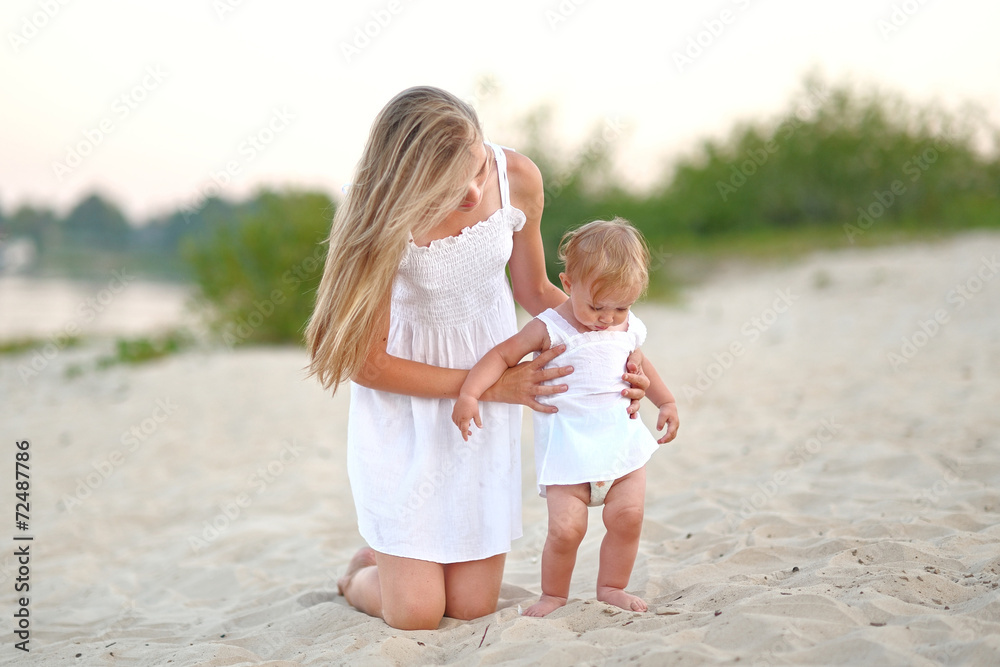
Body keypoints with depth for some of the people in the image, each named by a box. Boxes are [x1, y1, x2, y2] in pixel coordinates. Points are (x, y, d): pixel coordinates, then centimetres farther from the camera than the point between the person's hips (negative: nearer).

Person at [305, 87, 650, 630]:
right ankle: (363, 572, 30)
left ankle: (408, 557, 36)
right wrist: (493, 386, -18)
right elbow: (367, 363, -17)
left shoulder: (517, 178, -16)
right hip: (406, 388, -3)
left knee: (472, 606, 3)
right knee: (416, 613, -4)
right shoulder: (383, 219, -25)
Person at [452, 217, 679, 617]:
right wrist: (468, 394, -22)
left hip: (623, 441, 5)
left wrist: (667, 403, 26)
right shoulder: (550, 329, -9)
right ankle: (553, 594, 12)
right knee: (566, 527, -11)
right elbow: (503, 355, -10)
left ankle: (611, 587, 17)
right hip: (568, 450, -4)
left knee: (627, 517, -5)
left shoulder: (628, 329, 7)